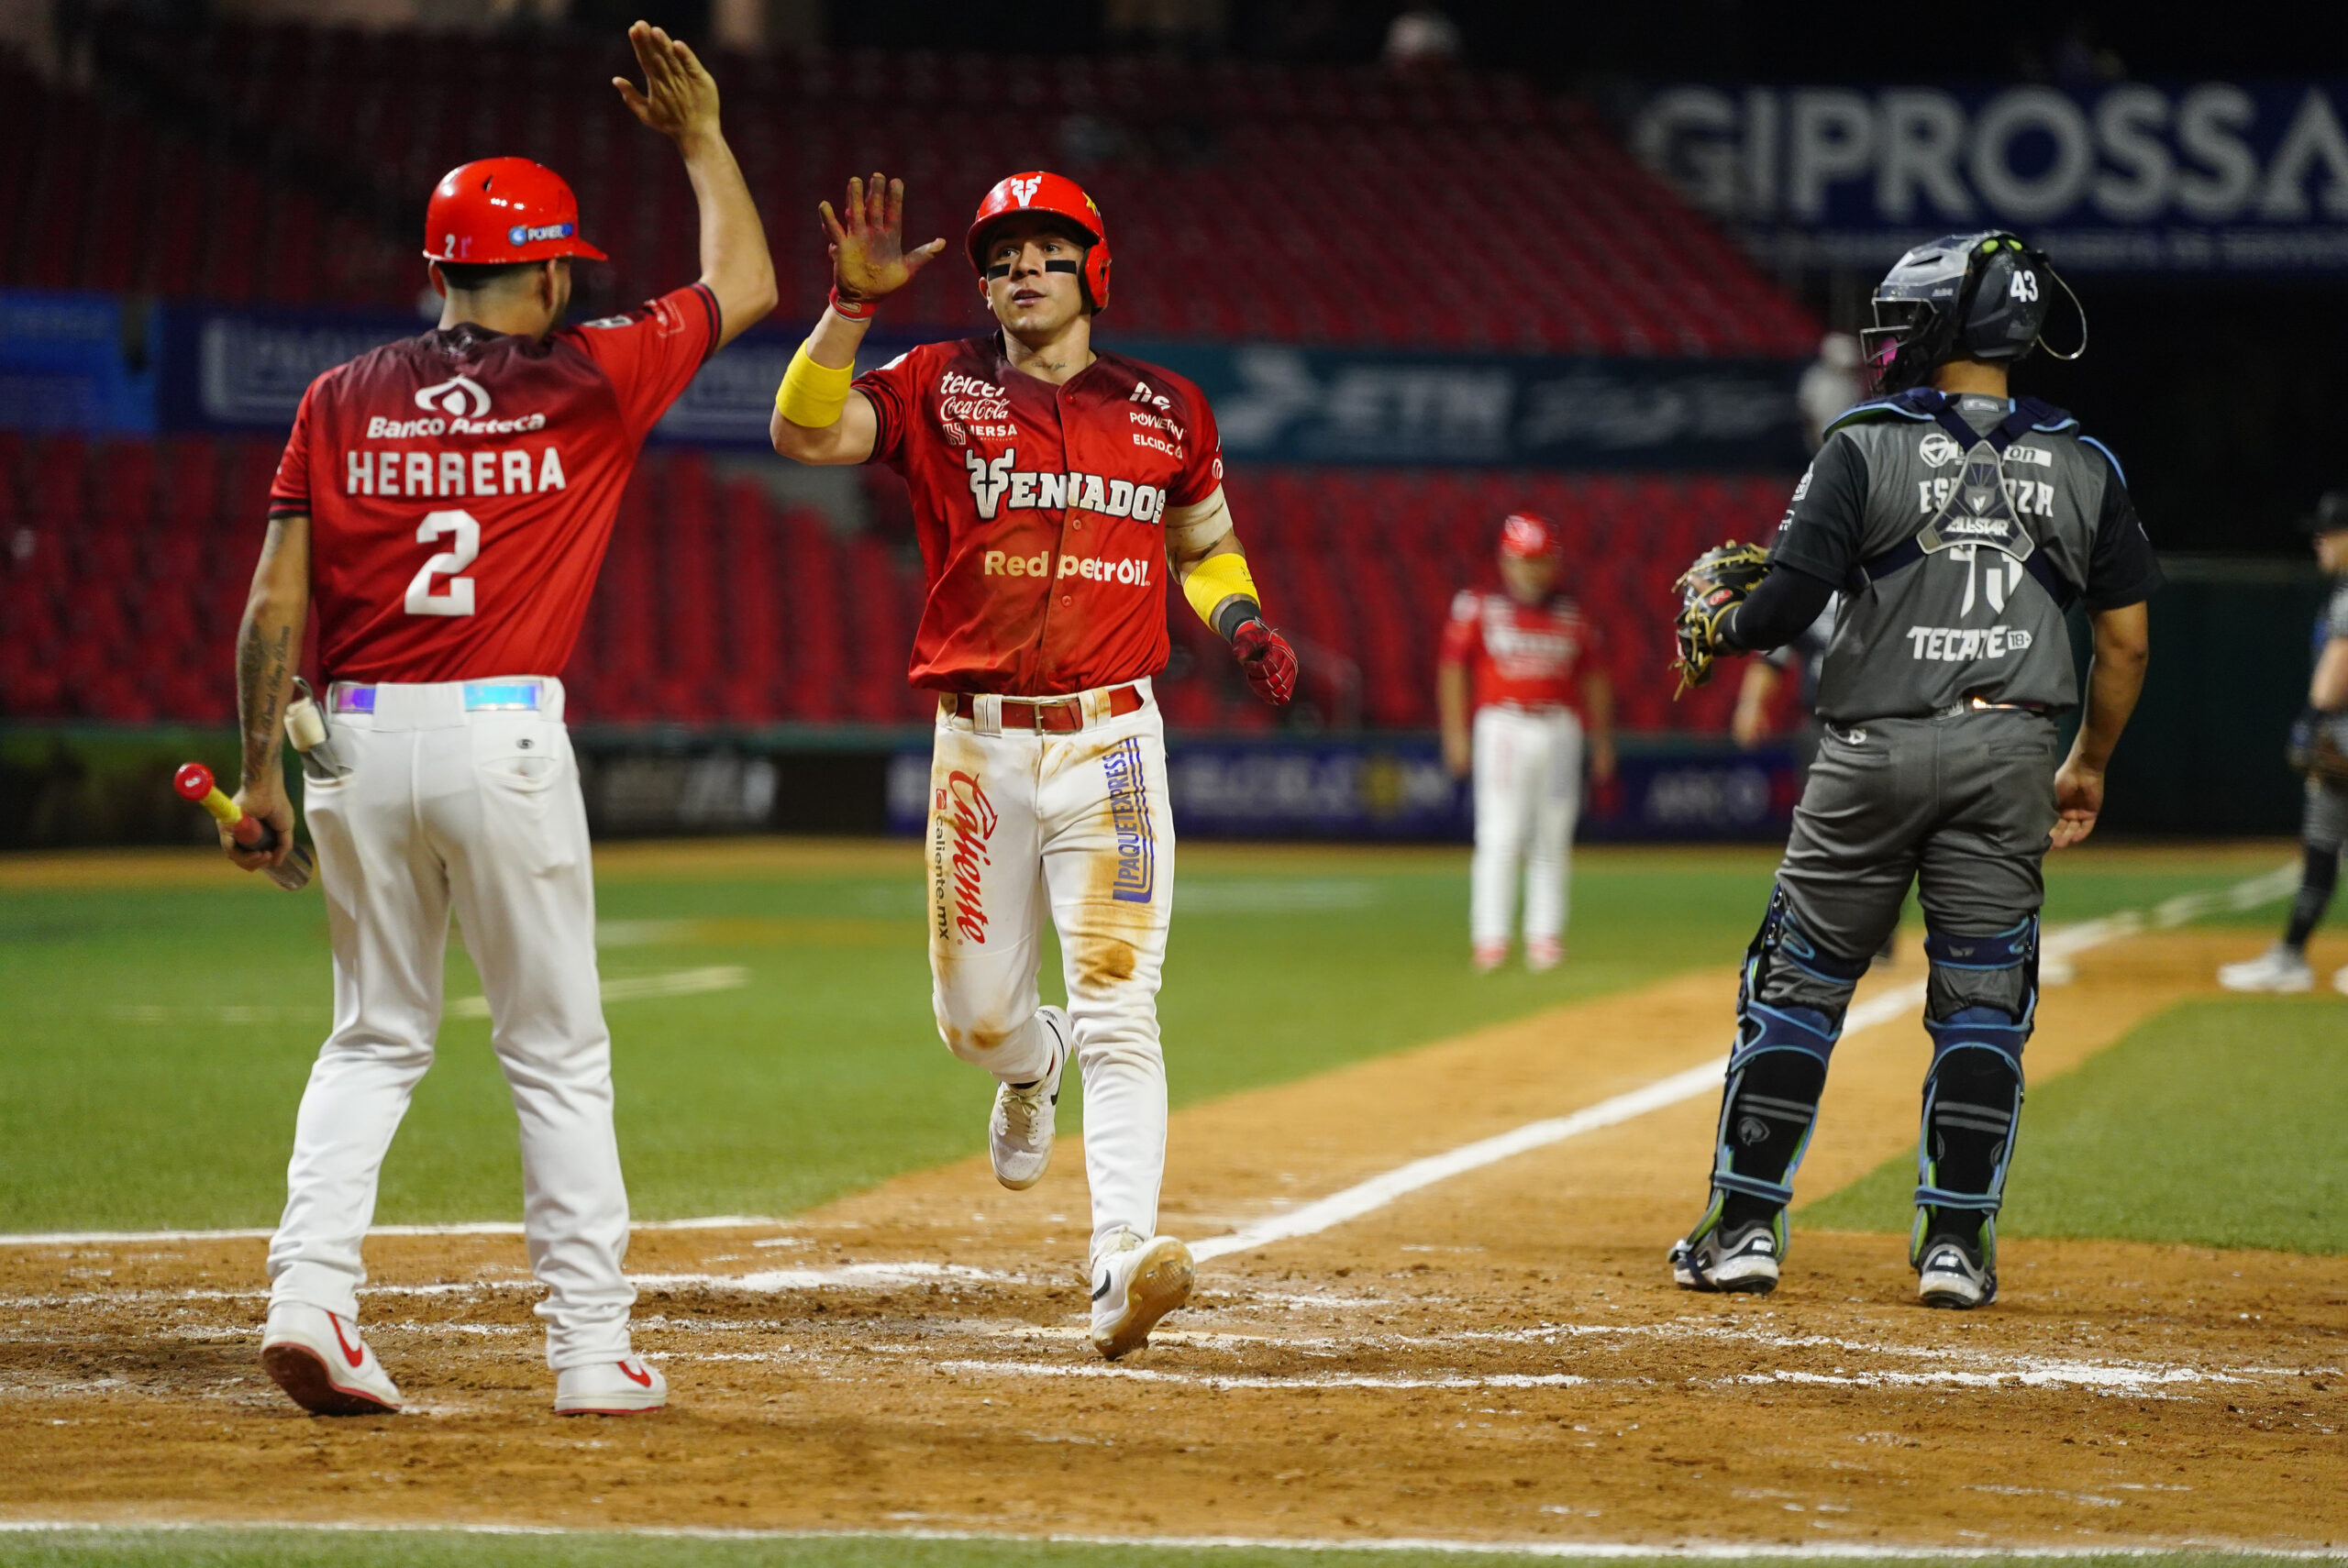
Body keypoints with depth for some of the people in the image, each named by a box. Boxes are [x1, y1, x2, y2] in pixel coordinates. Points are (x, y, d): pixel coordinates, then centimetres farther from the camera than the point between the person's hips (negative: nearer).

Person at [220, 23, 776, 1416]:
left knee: (377, 1039, 14)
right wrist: (702, 139, 26)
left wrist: (261, 774, 9)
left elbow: (274, 605, 3)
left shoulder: (342, 400, 7)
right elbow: (745, 284, 15)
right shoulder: (586, 383, 0)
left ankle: (310, 1290, -3)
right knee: (558, 1053, 6)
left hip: (357, 741, 3)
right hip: (502, 739, -3)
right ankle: (594, 1350, 7)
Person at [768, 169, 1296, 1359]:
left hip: (1110, 742, -1)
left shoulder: (1167, 413, 9)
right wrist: (855, 300, -22)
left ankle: (1121, 1263, -19)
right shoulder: (941, 390, 3)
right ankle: (1031, 1068, 46)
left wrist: (1242, 625, 3)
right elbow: (802, 431, -12)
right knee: (976, 1015, 9)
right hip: (980, 746, 1)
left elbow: (1205, 544, 23)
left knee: (1116, 1011, -12)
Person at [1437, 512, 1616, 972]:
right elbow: (1452, 670, 2)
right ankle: (1490, 939, -9)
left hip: (1559, 731, 3)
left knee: (1551, 841, 4)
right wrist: (1456, 733, -5)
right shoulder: (1477, 609, 2)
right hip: (1502, 727, -3)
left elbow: (1595, 677, 15)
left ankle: (1545, 936, 9)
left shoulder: (1571, 616, 10)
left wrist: (1602, 741, 13)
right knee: (1500, 838, -9)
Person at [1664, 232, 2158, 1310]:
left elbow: (1788, 602, -11)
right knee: (1981, 1000, 7)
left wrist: (1715, 626, 10)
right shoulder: (2082, 467, 6)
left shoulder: (1866, 448, -4)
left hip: (1876, 749, -2)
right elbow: (2126, 639, 6)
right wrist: (2089, 765, 18)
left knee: (1797, 981, 8)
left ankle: (1745, 1227, 8)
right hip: (2009, 753, 2)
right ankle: (1956, 1242, 3)